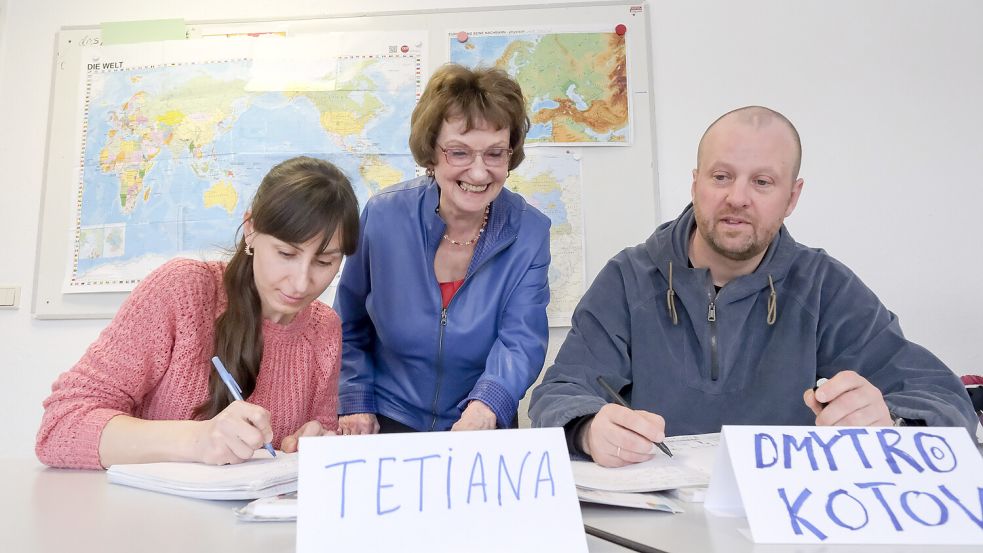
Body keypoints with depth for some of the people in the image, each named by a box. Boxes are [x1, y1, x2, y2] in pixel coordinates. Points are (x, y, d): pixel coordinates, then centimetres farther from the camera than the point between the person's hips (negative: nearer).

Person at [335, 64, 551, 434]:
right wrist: (355, 404, -2)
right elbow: (348, 326, 4)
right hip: (387, 421, -3)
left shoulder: (530, 234, -10)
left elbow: (522, 340, -19)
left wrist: (486, 408, -37)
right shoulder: (383, 216, -10)